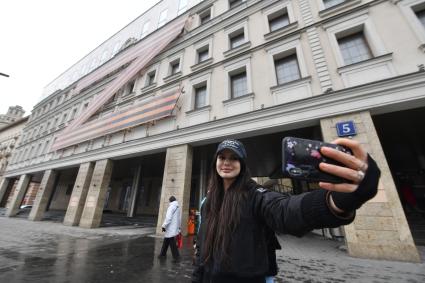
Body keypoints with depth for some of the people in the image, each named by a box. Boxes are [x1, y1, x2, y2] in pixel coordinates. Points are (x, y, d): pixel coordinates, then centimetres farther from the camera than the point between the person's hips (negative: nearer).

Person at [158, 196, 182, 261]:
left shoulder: (171, 206, -13)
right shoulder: (178, 207, 13)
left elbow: (168, 217, -22)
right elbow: (179, 218, 16)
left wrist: (164, 226, -14)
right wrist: (179, 227, 21)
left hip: (170, 229, -9)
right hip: (175, 228, 9)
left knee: (172, 243, 0)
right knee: (166, 241, 20)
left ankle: (176, 256, 6)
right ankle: (163, 254, 31)